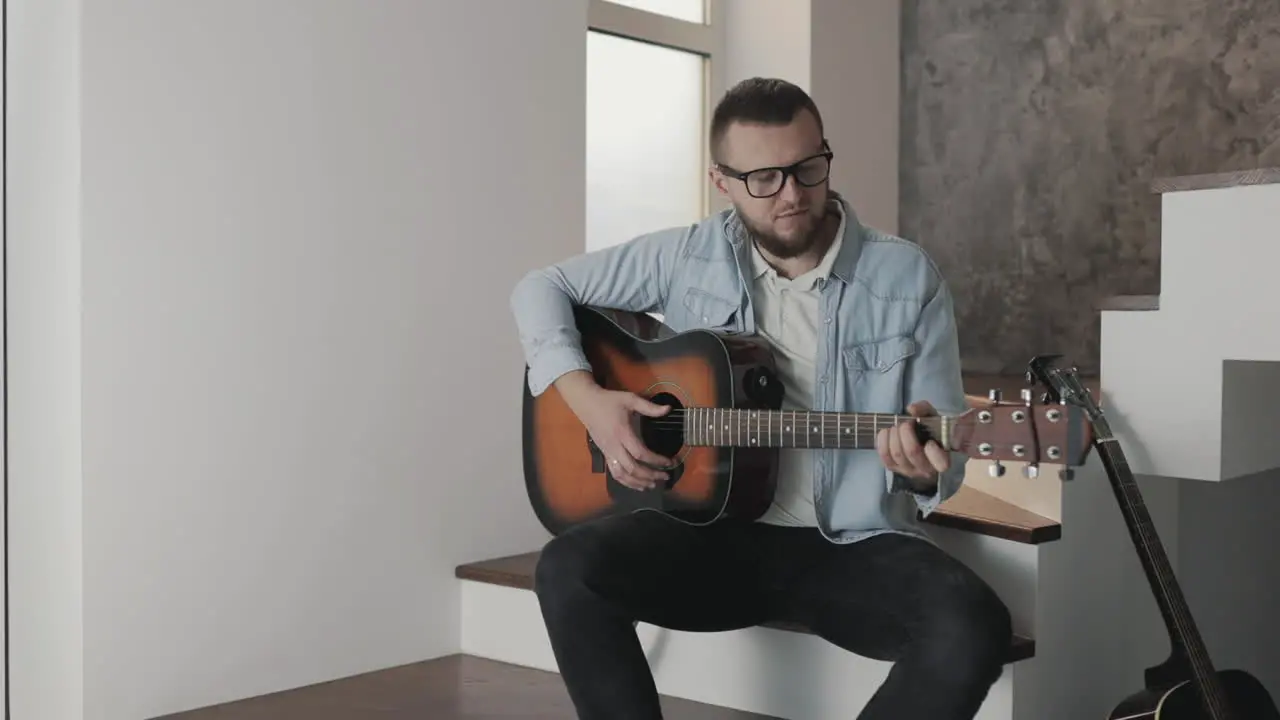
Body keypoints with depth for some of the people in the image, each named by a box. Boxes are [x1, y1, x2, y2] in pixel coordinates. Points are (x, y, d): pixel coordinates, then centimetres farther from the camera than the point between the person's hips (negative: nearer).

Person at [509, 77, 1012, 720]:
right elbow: (542, 289, 8)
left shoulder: (907, 278, -4)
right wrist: (586, 398, -8)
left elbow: (948, 460, 0)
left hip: (857, 544, -1)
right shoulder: (689, 257, 1)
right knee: (569, 569, -25)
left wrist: (922, 468, -25)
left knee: (973, 627, -30)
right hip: (718, 532, 1)